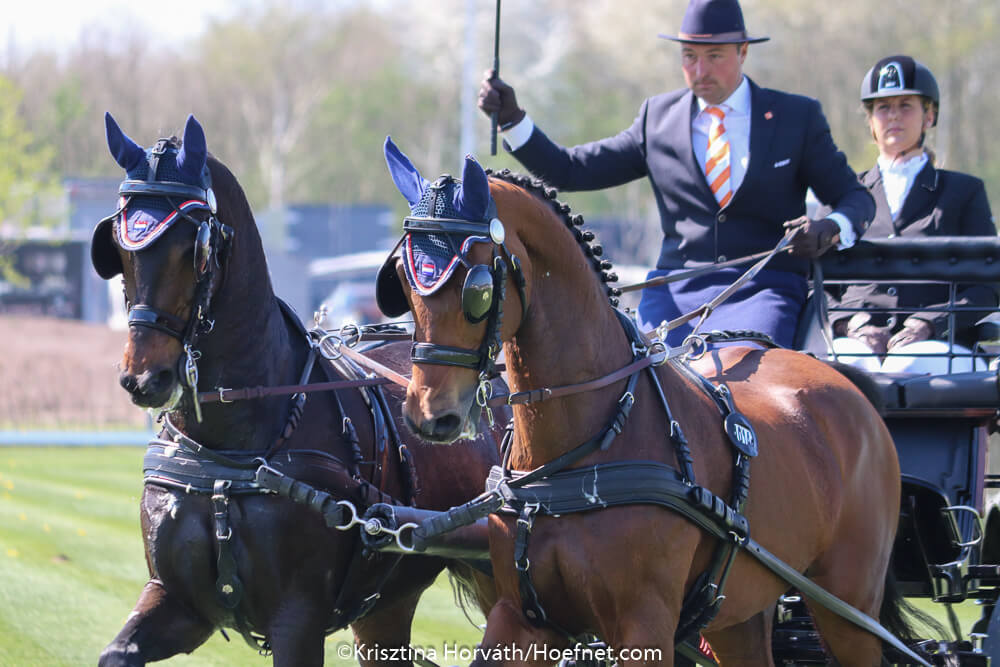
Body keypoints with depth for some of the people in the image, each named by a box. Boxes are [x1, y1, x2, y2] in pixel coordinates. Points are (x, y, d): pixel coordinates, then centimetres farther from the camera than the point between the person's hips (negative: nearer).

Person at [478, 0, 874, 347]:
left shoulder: (797, 117, 8)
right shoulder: (659, 117, 14)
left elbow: (855, 198, 10)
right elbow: (567, 171, 16)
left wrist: (830, 230, -13)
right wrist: (510, 118, 2)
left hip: (763, 291, -2)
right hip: (677, 292, 2)